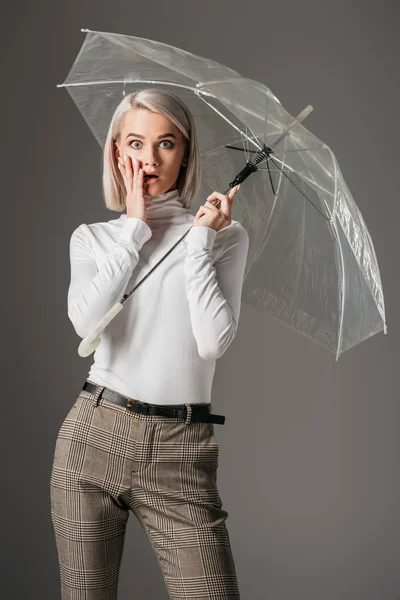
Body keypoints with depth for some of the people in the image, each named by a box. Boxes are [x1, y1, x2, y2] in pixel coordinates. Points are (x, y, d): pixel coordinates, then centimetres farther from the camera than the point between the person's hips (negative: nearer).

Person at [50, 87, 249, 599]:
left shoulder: (224, 236, 6)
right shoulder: (92, 238, 11)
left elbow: (215, 340, -8)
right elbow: (86, 320, -10)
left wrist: (199, 237, -6)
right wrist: (134, 229, -4)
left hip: (181, 452, -1)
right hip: (94, 436, 1)